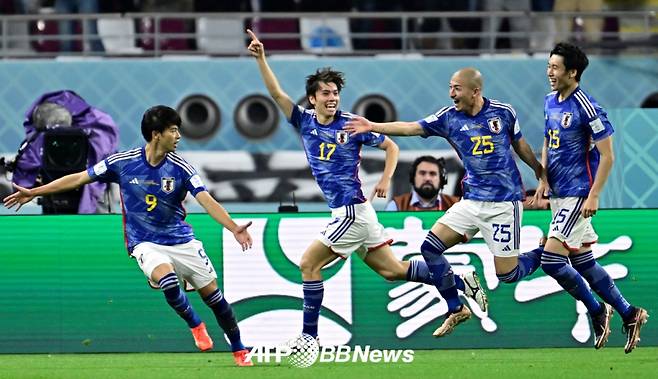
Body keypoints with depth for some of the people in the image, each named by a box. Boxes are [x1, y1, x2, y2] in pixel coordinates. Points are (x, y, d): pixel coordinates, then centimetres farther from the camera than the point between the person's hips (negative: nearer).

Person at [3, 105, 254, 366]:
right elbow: (79, 178, 1)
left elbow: (206, 200, -18)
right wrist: (33, 192, 3)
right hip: (145, 244, -2)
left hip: (181, 240, 2)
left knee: (212, 292, 1)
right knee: (167, 278, -32)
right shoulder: (123, 162, -9)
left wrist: (233, 227, -35)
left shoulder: (180, 168, -9)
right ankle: (195, 325, -4)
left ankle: (239, 351, 21)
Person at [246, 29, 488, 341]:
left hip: (352, 210, -6)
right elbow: (276, 93, 6)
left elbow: (390, 146, 3)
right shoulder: (305, 121, 8)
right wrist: (261, 58, -4)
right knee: (392, 270, 9)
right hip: (343, 212, 6)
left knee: (308, 264, -8)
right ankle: (461, 282, 16)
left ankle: (309, 336, -3)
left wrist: (386, 179, -10)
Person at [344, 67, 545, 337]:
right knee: (430, 247, -7)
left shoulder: (503, 112, -6)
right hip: (471, 201, 4)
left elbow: (520, 145, 9)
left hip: (504, 202, -4)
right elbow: (411, 128, -8)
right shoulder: (449, 117, -1)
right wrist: (373, 126, -18)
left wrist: (541, 173, 16)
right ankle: (456, 310, 8)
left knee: (507, 273, -7)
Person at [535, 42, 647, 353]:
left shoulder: (587, 108, -16)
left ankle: (597, 311, 3)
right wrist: (543, 180, 10)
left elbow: (607, 155, -15)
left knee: (551, 259, -14)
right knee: (583, 263, 11)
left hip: (578, 195, -9)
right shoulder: (550, 102, 9)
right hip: (559, 193, 9)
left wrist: (593, 196, -18)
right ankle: (629, 315, 22)